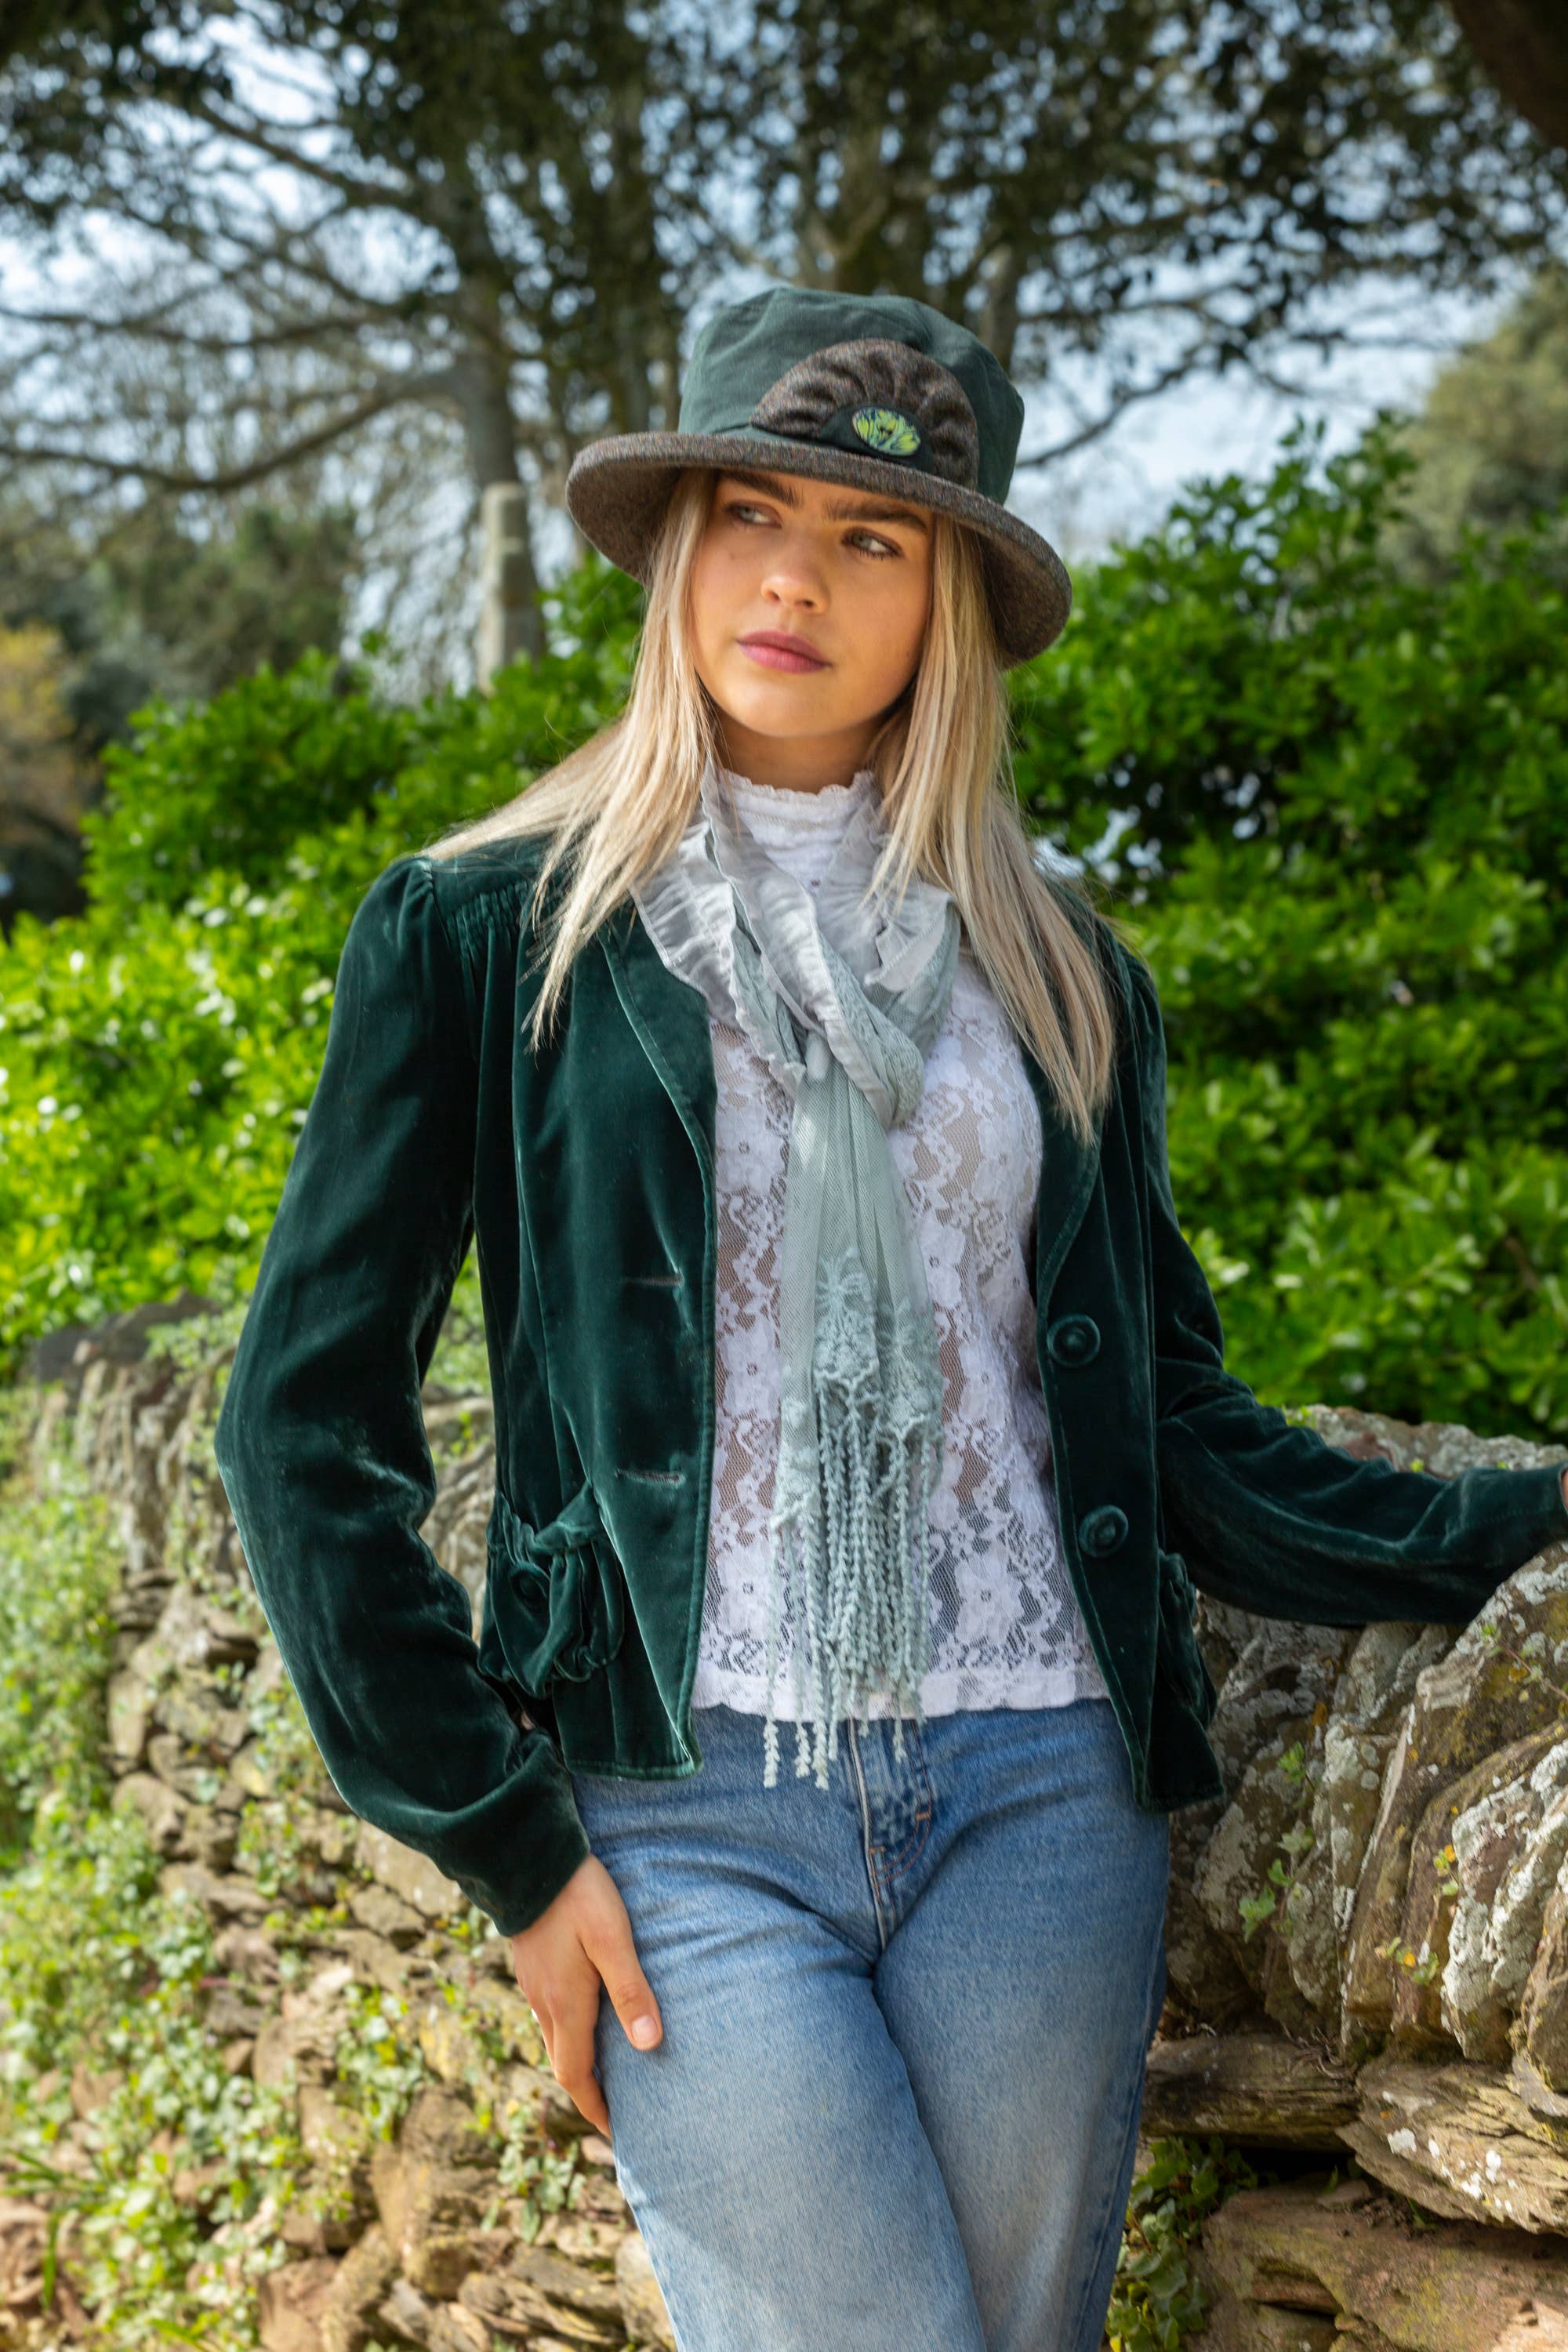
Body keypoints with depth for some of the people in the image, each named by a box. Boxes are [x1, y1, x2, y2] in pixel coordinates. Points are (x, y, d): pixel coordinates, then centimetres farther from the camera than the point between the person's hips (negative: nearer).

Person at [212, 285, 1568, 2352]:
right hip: (686, 1812, -3)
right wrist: (504, 1848, -3)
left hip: (1040, 1791, 3)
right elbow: (310, 1416, 1)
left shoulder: (1054, 966, 12)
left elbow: (1175, 1424, 12)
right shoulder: (488, 937, 2)